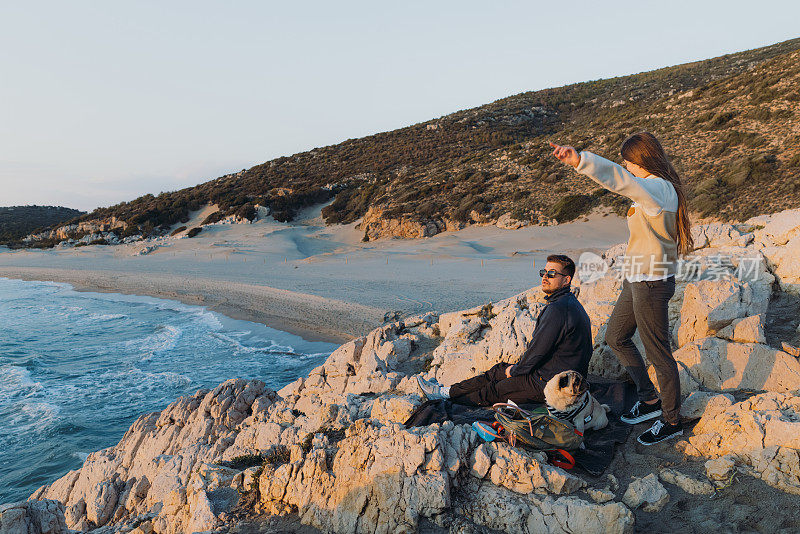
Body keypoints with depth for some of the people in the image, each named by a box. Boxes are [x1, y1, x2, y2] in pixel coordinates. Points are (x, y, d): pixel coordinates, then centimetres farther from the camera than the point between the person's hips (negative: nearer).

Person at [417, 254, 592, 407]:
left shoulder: (558, 309, -26)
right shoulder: (569, 303, 10)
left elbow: (538, 350, -21)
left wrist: (515, 370, -4)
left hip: (550, 383, -10)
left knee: (494, 391, 3)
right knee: (498, 370, 14)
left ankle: (445, 394, 18)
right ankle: (446, 391, 21)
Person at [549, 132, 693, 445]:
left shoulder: (657, 188, -21)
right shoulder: (656, 188, 10)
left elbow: (619, 179, -40)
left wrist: (579, 160, -53)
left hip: (651, 284, -10)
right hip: (636, 280, 10)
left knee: (658, 353, 4)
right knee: (616, 338, 20)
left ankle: (671, 421, 24)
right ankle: (650, 400, 34)